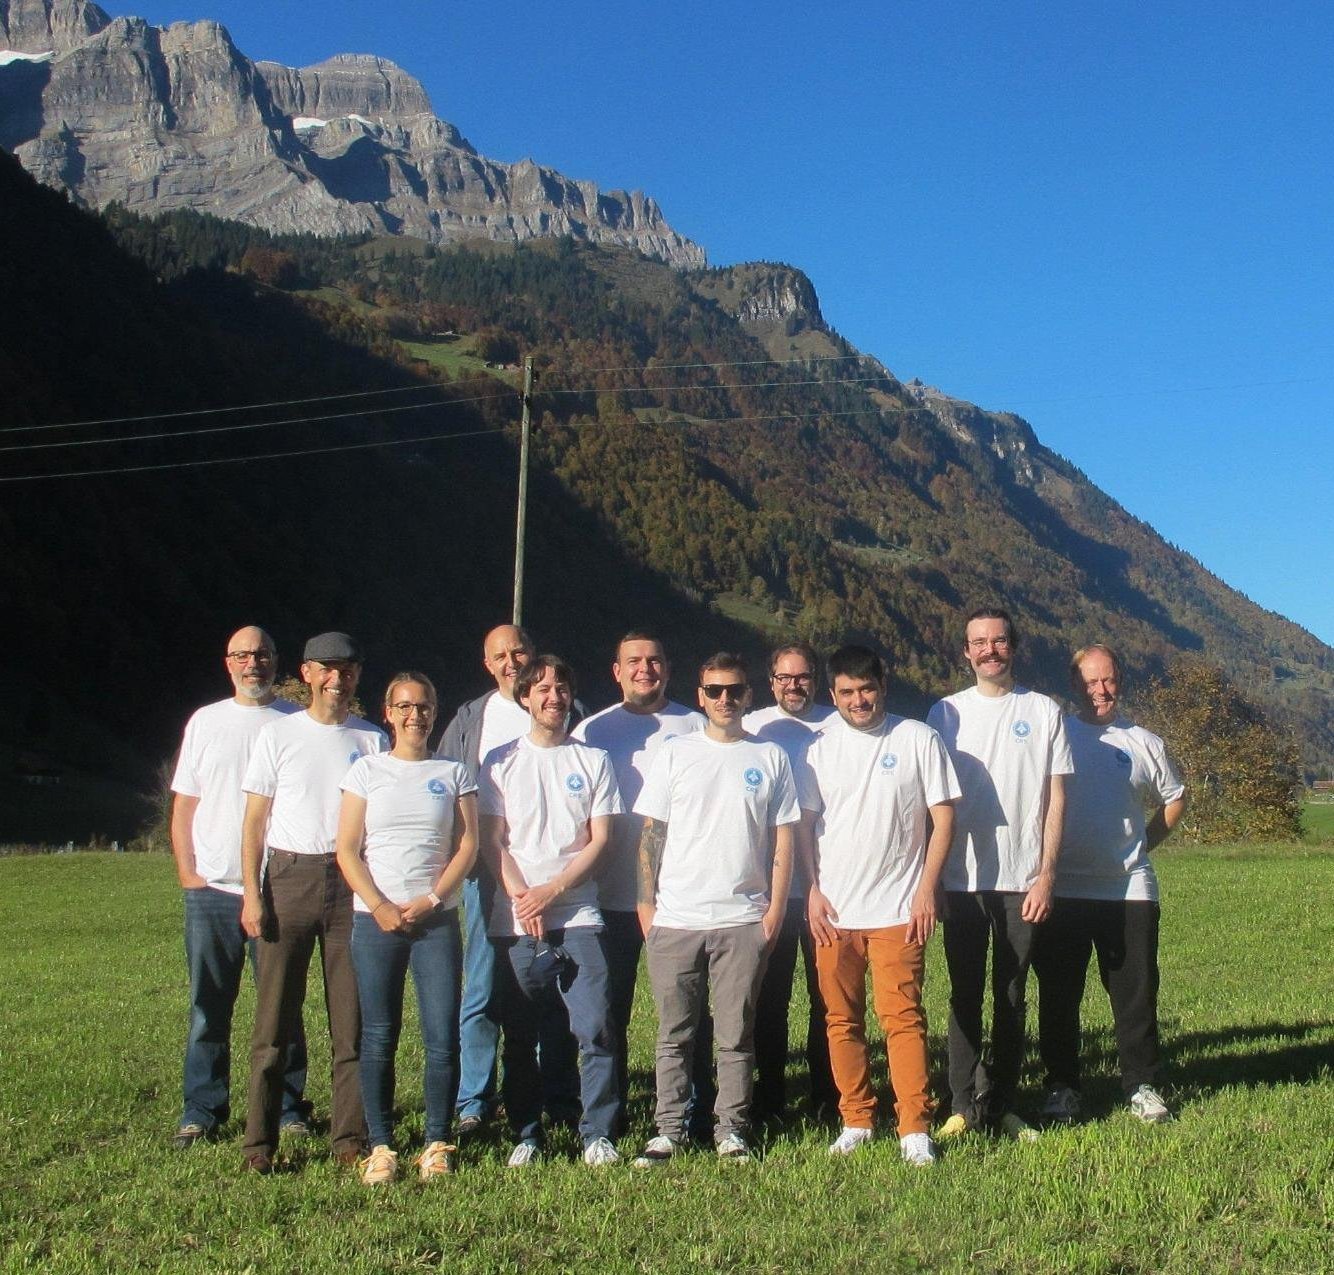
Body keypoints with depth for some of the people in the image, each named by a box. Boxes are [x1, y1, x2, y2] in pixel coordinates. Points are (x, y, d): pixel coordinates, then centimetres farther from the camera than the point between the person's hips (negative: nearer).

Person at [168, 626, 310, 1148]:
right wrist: (188, 874, 1)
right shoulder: (206, 722, 11)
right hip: (212, 890, 1)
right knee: (208, 1007, 5)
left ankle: (288, 1108, 13)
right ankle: (201, 1111, 13)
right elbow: (183, 806, 11)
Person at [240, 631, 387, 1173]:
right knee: (274, 1017, 0)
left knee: (352, 1018, 2)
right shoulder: (278, 734, 7)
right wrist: (252, 893, -4)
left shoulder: (372, 740, 10)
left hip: (352, 881, 1)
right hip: (288, 878, -1)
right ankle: (259, 1142, 7)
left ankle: (350, 1138, 10)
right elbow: (255, 818, 5)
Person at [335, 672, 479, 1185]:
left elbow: (468, 846, 5)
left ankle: (437, 1143, 7)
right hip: (374, 918, 0)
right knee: (378, 1038, 1)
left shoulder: (454, 773, 10)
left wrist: (430, 900, -8)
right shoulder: (366, 770, 8)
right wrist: (380, 906, -9)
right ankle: (380, 1146, 8)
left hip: (437, 919, 0)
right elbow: (347, 849, 3)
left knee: (443, 1036, -4)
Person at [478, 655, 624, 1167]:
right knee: (520, 1037, 4)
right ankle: (526, 1136, 15)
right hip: (515, 920, 0)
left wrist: (552, 890, -8)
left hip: (578, 915, 0)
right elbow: (493, 841, 4)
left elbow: (599, 840, 4)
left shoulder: (593, 761, 10)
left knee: (594, 1029, -7)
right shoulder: (501, 761, 9)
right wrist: (522, 898, -10)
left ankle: (598, 1135, 2)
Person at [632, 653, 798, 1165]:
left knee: (736, 1033, 5)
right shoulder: (675, 753, 7)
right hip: (675, 919, 0)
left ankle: (731, 1129, 14)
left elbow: (783, 838, 7)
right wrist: (646, 902, 0)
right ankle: (669, 1129, 13)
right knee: (674, 1032, 5)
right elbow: (651, 832, 7)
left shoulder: (770, 757, 8)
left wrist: (775, 908, 0)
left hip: (744, 920, 0)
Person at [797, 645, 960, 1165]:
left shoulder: (918, 740, 1)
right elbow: (804, 823, 10)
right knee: (842, 1020, 8)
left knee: (902, 1017, -6)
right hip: (833, 910, 3)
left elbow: (943, 816, 1)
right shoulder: (819, 747, 7)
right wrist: (814, 889, 0)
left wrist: (926, 888, -6)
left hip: (897, 908, -3)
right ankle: (856, 1120, 20)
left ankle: (915, 1128, 1)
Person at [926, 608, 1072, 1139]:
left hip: (1021, 881, 0)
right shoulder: (946, 713, 6)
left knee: (1011, 998, 7)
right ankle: (963, 1106, 10)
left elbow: (1056, 799, 3)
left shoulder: (1043, 711, 4)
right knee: (964, 996, 4)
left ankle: (1003, 1105, 15)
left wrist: (1046, 875, -5)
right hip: (961, 880, 0)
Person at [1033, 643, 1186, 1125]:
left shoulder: (1144, 743, 9)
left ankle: (1141, 1085, 17)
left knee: (1136, 993, 4)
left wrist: (1143, 845, 11)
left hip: (1129, 889, 1)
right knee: (1059, 995, 5)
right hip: (1062, 891, -1)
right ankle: (1062, 1086, 15)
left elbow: (1174, 799, 22)